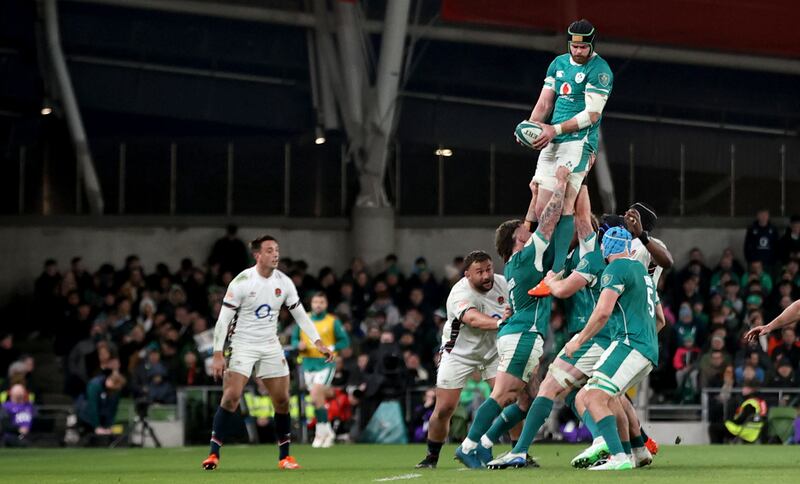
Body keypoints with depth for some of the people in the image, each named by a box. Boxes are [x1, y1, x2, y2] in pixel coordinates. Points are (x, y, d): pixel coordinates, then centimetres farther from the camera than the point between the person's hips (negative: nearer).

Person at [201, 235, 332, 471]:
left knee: (282, 399, 3)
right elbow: (223, 319, -13)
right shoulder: (242, 282, -14)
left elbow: (300, 314, 10)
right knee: (231, 397, -18)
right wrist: (218, 355, -18)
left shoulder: (283, 282, 1)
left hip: (270, 346, 5)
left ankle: (284, 457, 15)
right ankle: (214, 454, -14)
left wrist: (319, 343, 3)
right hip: (242, 345, -5)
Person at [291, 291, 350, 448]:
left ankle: (321, 432, -9)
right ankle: (328, 431, 21)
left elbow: (345, 341, 0)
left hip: (325, 363, -4)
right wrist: (299, 345, -9)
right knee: (319, 400, 8)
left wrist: (331, 348, -16)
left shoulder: (333, 322, -1)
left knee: (316, 397, -18)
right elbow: (294, 339, 14)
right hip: (308, 363, 4)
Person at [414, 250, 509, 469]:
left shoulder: (502, 283, -11)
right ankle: (432, 457, 17)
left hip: (493, 351, 4)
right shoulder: (460, 293, -29)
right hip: (459, 353, -4)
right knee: (444, 409, -3)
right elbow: (473, 319, -48)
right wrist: (499, 322, -66)